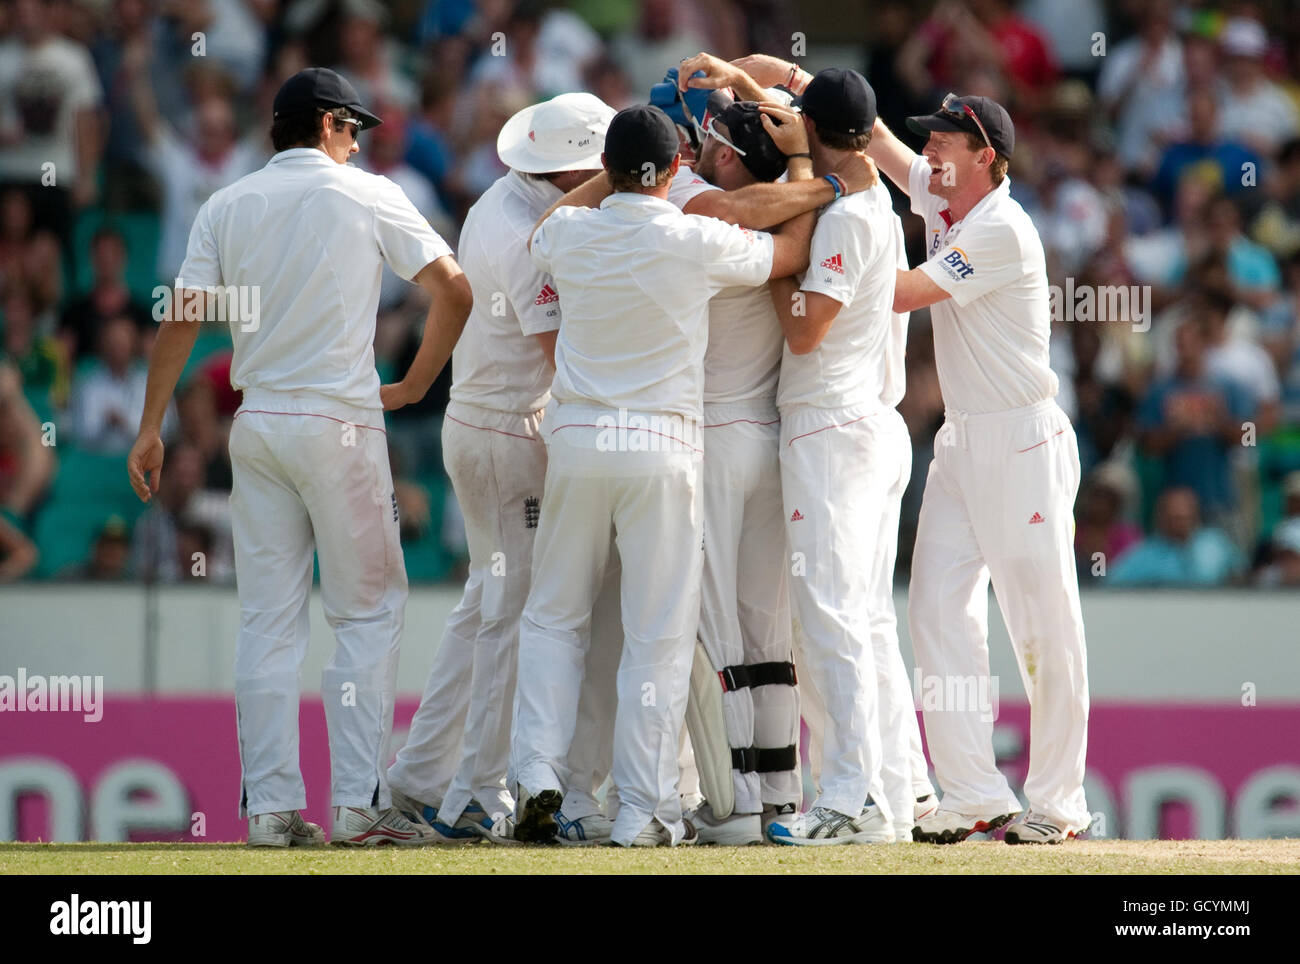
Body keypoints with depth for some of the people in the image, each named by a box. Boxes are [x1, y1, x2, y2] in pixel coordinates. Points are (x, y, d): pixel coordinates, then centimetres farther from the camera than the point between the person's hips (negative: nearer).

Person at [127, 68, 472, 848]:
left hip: (257, 425, 4)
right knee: (370, 609, 2)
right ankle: (359, 801, -6)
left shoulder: (227, 207, 7)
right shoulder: (368, 197, -2)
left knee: (268, 621, 6)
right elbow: (453, 289, -6)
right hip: (341, 422, -4)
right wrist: (416, 386, 6)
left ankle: (269, 805, 3)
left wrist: (151, 429, 5)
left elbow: (182, 318, 2)